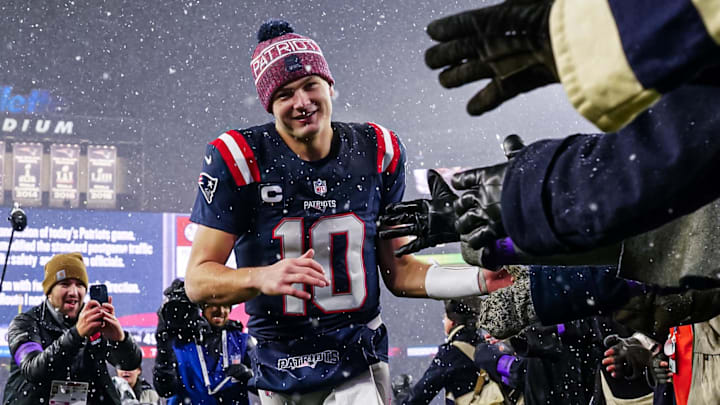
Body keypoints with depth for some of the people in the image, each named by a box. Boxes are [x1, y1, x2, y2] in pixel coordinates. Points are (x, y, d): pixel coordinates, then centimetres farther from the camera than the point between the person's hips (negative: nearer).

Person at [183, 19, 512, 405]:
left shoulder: (377, 152, 1)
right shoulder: (238, 159, -10)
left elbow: (397, 271, 7)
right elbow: (198, 279, -12)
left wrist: (478, 279, -8)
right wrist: (262, 278, -31)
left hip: (358, 370, 1)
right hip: (279, 374, -1)